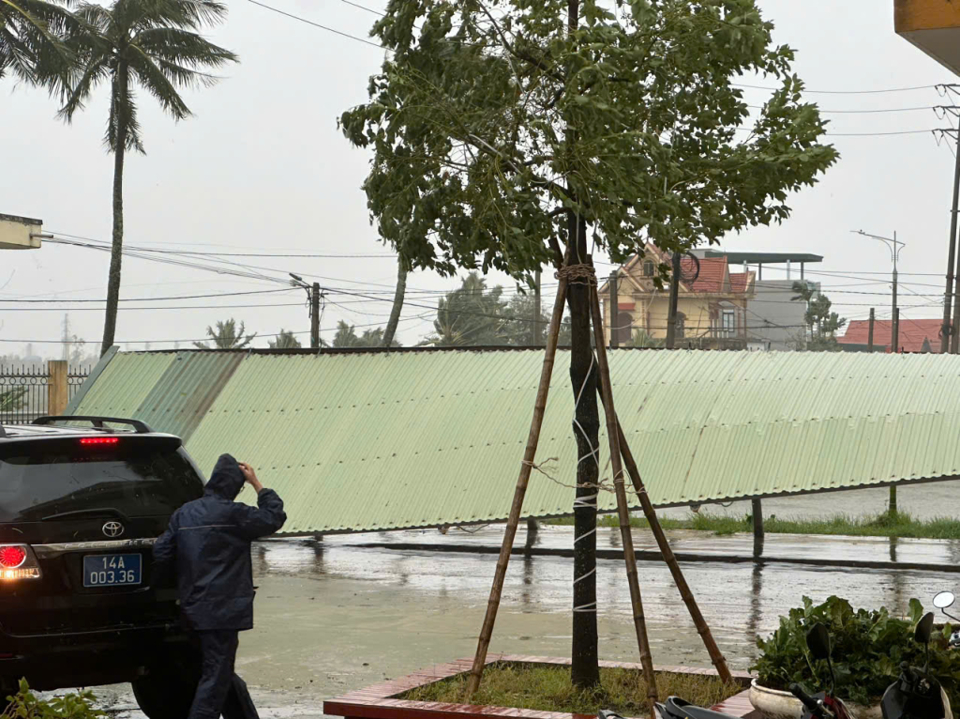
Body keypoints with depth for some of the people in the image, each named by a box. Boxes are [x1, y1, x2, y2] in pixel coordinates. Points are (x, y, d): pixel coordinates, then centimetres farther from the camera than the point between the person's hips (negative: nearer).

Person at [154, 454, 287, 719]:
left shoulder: (183, 513, 8)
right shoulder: (232, 513, -13)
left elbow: (161, 555, 7)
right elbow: (274, 517, -2)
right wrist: (257, 484, 6)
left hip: (193, 609, 8)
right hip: (222, 610, -8)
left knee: (225, 677, 17)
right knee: (215, 678, -4)